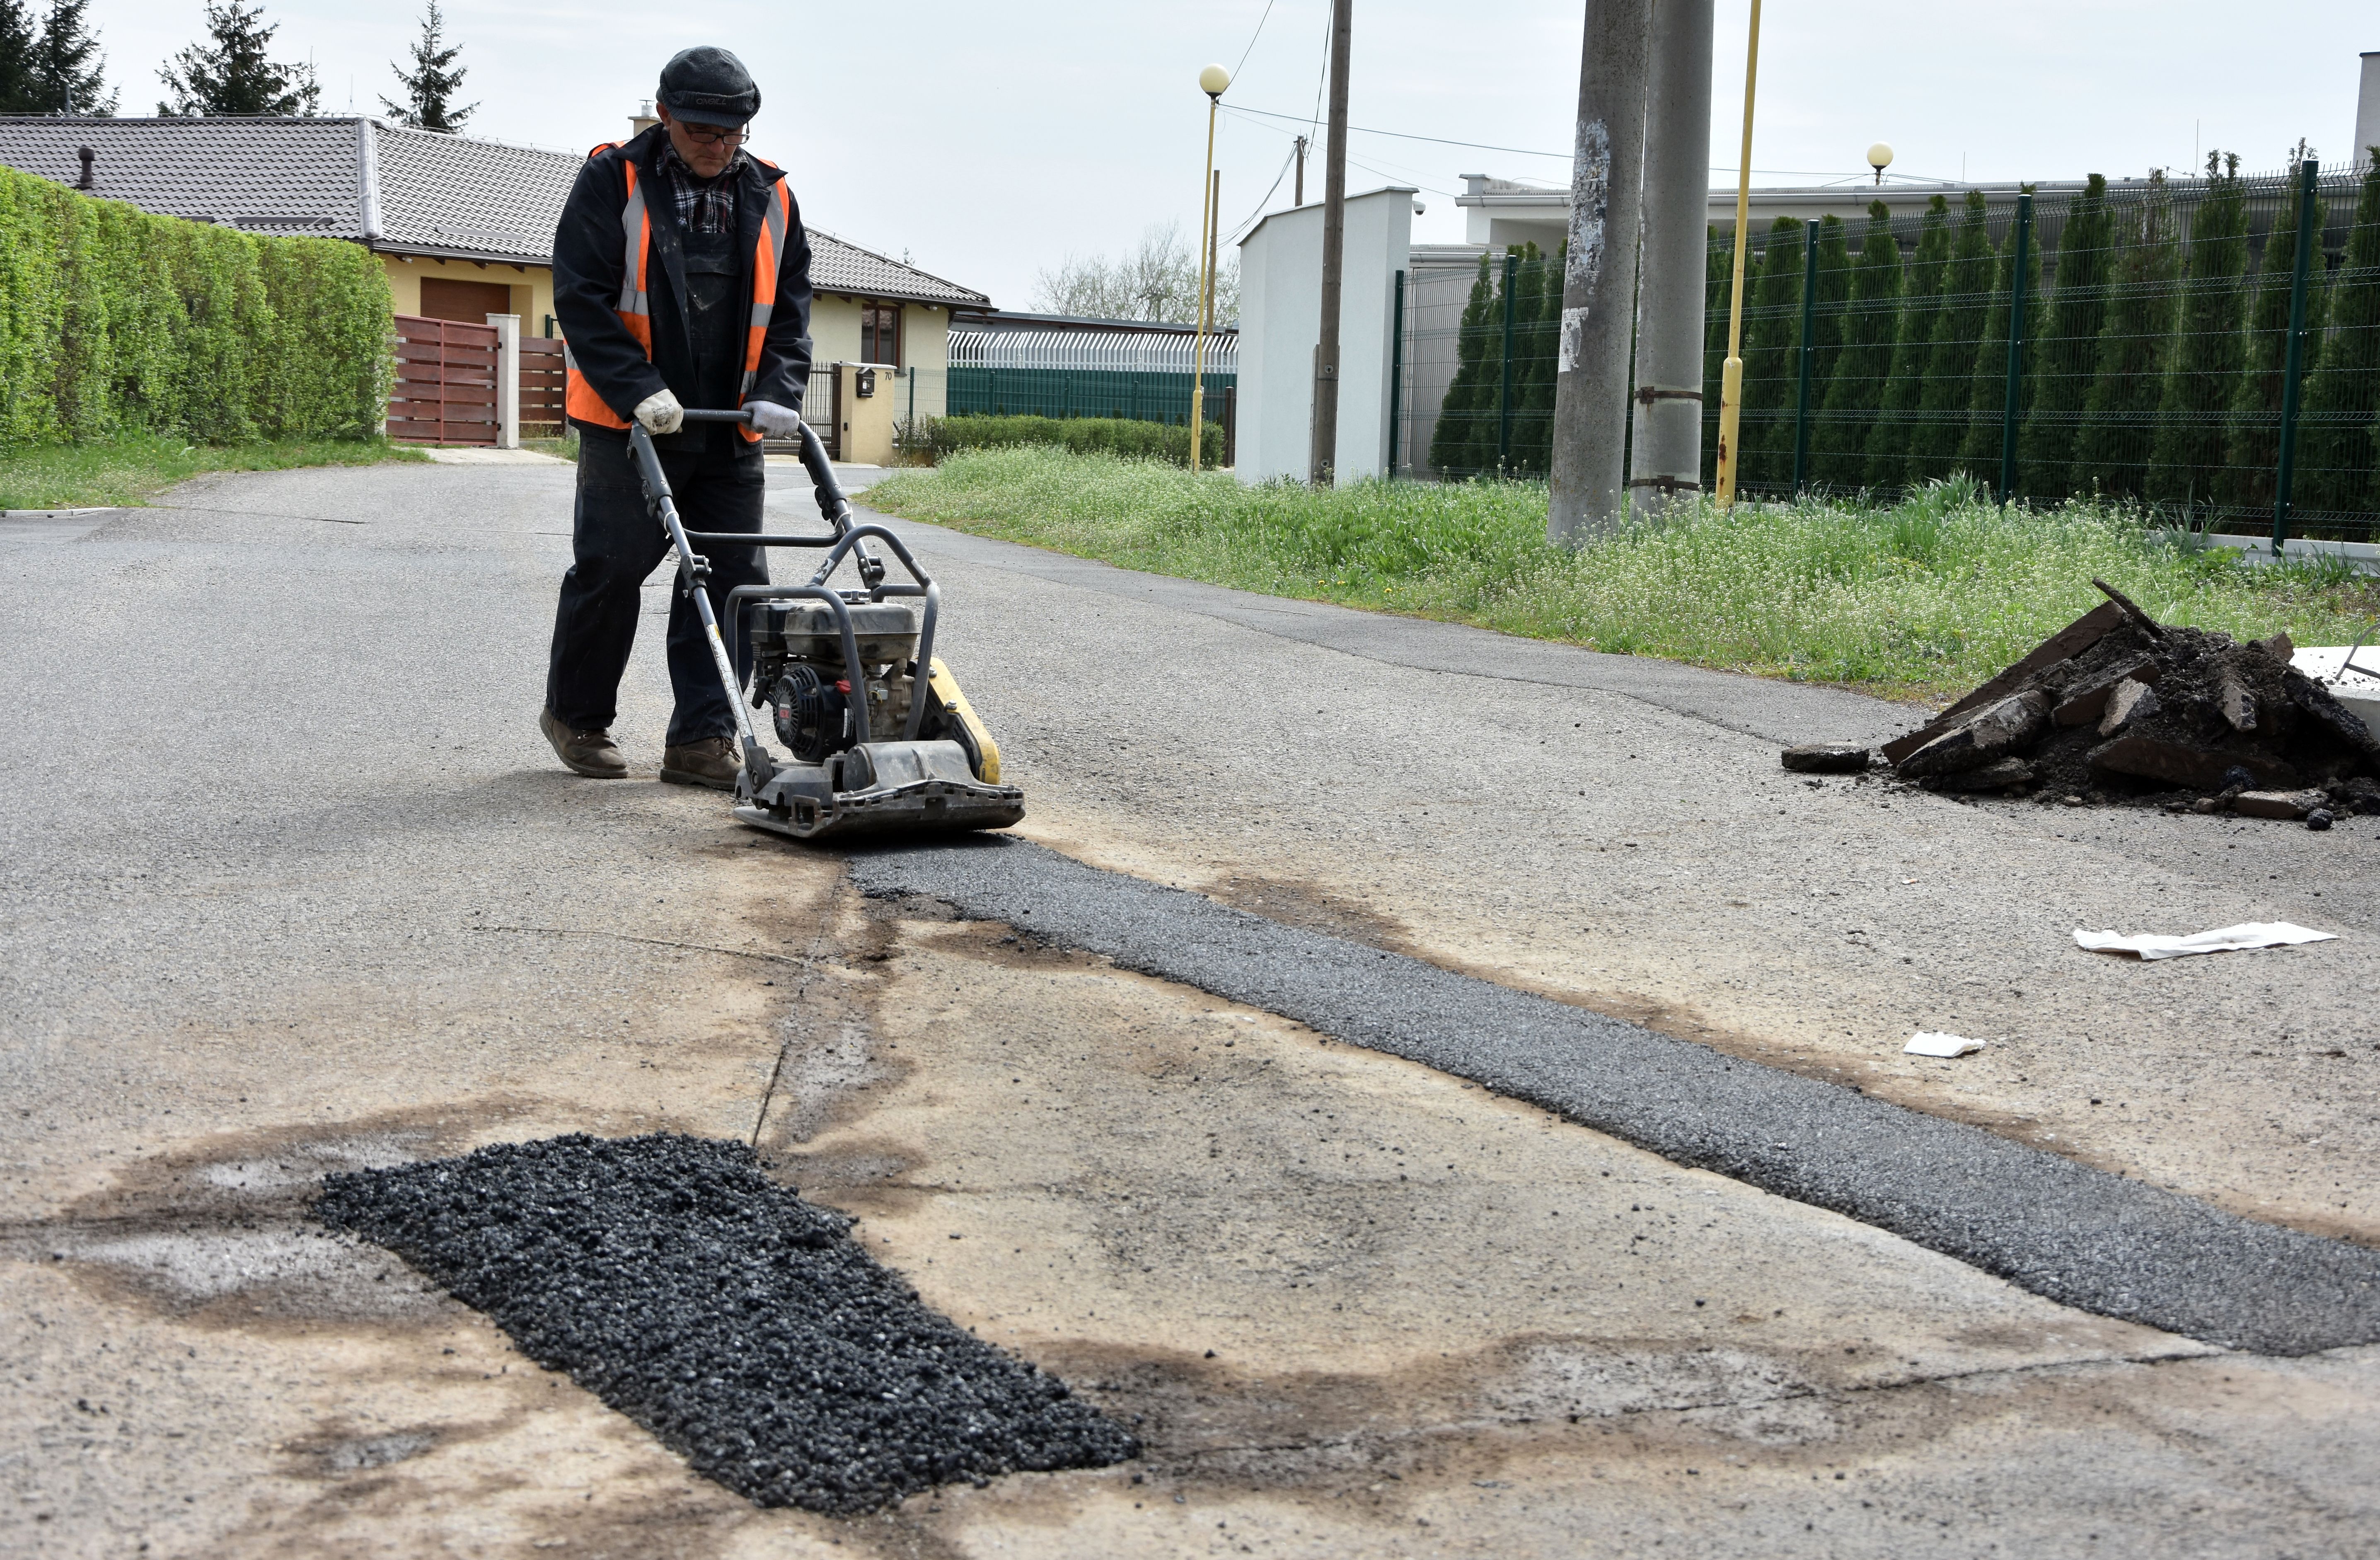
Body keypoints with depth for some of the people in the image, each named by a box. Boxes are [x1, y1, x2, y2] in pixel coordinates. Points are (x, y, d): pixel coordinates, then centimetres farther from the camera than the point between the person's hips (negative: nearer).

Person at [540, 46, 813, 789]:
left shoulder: (769, 197, 8)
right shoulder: (612, 182, -5)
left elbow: (790, 307, 8)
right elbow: (581, 296, -11)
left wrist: (778, 393, -8)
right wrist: (639, 390, -21)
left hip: (730, 431, 4)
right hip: (629, 421, -4)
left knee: (732, 578, -1)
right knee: (612, 567, -5)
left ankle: (701, 740, 6)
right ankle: (575, 716, 16)